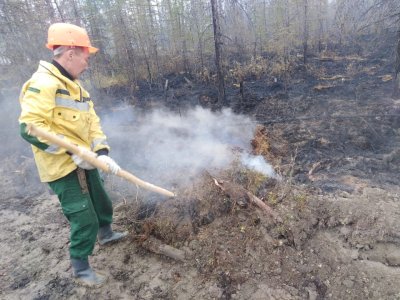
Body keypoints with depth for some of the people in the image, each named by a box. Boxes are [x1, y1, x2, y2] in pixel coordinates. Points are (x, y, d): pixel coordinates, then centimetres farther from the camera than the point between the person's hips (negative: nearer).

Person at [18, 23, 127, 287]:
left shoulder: (75, 87, 10)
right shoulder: (42, 84, -20)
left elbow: (92, 122, 6)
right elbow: (30, 127, -27)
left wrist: (102, 153, -7)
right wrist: (73, 150, -27)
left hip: (84, 163, 9)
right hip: (63, 167, -9)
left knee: (102, 203, 24)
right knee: (85, 219, -2)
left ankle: (105, 234, 51)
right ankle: (80, 267, 21)